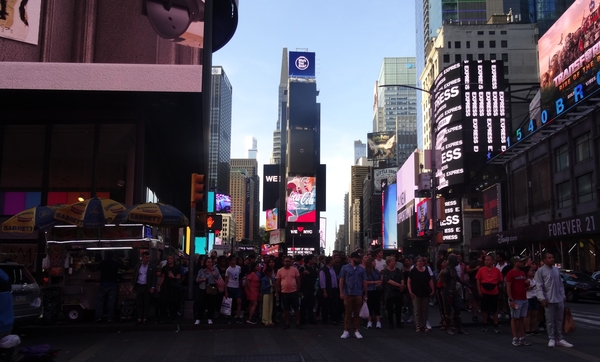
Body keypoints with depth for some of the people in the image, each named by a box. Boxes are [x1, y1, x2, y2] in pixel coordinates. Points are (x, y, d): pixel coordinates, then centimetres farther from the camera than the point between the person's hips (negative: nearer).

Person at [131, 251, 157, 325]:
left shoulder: (152, 267, 2)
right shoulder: (137, 266, 10)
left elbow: (154, 278, -1)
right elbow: (134, 277, 12)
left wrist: (152, 287, -10)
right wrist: (133, 286, 5)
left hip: (147, 287, -2)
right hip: (138, 286, 2)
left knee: (147, 304, 2)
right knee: (139, 303, 2)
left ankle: (145, 319, 7)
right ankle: (139, 319, 4)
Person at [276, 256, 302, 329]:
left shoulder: (295, 270, -1)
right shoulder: (280, 271, 1)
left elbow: (298, 280, 4)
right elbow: (277, 282, 4)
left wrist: (298, 290, 1)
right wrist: (277, 292, 2)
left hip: (294, 292, -1)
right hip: (284, 292, 1)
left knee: (296, 308, 4)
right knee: (286, 309, 9)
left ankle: (298, 323, 13)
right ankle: (287, 323, 19)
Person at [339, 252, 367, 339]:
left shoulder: (361, 269, 7)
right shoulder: (345, 268, 2)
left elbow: (364, 282, 9)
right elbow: (341, 280, 1)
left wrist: (365, 294, 7)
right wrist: (341, 292, -6)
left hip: (358, 294, 2)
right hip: (348, 294, -2)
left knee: (357, 313, 5)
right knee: (347, 313, 2)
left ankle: (356, 331, 13)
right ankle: (346, 331, 7)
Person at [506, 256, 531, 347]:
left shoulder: (523, 273, 15)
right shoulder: (510, 273, -9)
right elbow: (508, 287, -13)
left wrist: (527, 283, 3)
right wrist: (511, 300, -20)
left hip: (524, 299, 8)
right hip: (516, 300, -7)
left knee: (522, 318, 10)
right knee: (514, 318, -1)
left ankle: (522, 338, 15)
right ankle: (515, 339, 3)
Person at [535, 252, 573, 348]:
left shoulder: (556, 270, 13)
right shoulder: (540, 271, -8)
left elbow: (560, 284, 17)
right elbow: (539, 286, -12)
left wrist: (563, 296, 13)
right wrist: (542, 298, -19)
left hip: (559, 299, 6)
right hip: (549, 300, -6)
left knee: (559, 320, 11)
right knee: (550, 321, -1)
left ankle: (559, 339, 17)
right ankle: (551, 339, 8)